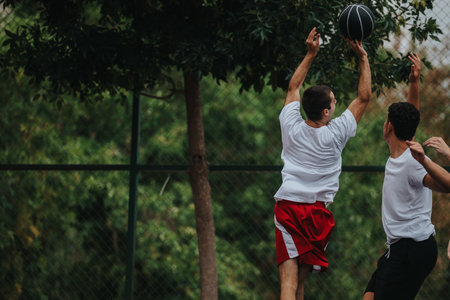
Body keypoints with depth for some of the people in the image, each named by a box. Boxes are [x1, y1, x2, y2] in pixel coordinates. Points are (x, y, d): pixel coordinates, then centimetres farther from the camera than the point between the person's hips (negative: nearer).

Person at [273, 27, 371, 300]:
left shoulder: (291, 127, 1)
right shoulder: (335, 134, -4)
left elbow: (293, 87, 20)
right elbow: (364, 97, 7)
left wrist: (310, 54, 24)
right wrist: (363, 58, 13)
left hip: (287, 208, 1)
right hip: (317, 213, 0)